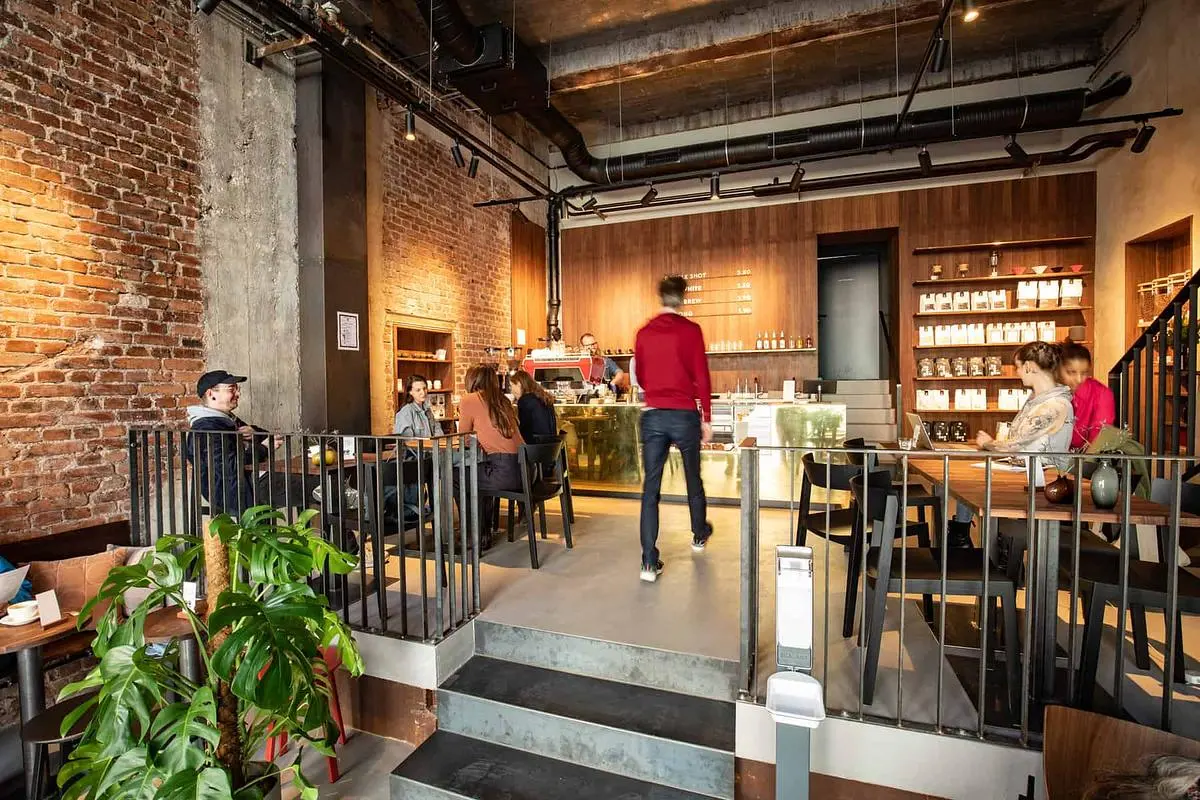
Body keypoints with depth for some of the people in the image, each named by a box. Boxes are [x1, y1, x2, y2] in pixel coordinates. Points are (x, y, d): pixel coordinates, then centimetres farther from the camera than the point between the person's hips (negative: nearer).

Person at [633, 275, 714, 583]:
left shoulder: (644, 332, 4)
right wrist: (707, 418, 3)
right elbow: (702, 378, -6)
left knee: (650, 487, 3)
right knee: (693, 478, 19)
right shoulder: (691, 330, -5)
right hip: (685, 415, -1)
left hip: (653, 416, 2)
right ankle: (699, 536, 42)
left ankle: (649, 562, 0)